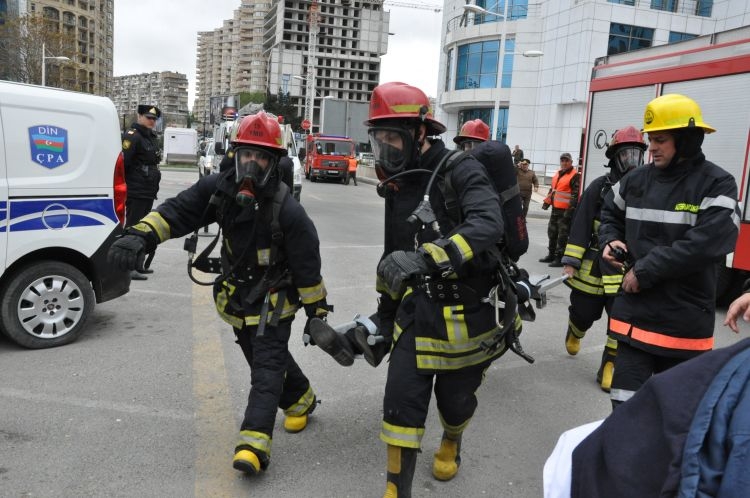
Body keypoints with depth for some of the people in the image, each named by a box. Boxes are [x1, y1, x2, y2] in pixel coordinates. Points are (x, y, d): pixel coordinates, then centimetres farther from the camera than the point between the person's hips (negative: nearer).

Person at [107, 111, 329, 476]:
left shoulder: (286, 210, -24)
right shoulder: (220, 188, -10)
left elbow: (308, 266, -18)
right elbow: (177, 210, -15)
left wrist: (317, 313, -10)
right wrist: (140, 236, -33)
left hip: (273, 300, -6)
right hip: (237, 296, 6)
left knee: (267, 367, -9)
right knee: (265, 358, 21)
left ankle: (255, 441, -11)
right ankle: (300, 399, 44)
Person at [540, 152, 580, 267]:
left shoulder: (575, 176, -9)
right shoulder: (557, 173, 17)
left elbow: (575, 194, -16)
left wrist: (570, 209, -21)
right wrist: (547, 201, 20)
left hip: (565, 210, -9)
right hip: (555, 208, 9)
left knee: (562, 236, -5)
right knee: (552, 232, 17)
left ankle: (560, 258, -1)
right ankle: (551, 255, 29)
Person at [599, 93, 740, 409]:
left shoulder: (717, 185, -9)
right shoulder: (637, 180, 6)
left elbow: (706, 245, -21)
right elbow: (610, 214, 24)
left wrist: (644, 271, -18)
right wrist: (610, 241, 3)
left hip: (684, 322, -3)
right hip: (634, 313, 3)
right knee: (625, 405, 4)